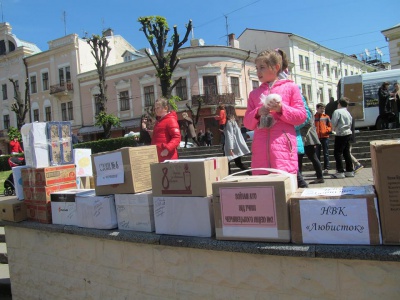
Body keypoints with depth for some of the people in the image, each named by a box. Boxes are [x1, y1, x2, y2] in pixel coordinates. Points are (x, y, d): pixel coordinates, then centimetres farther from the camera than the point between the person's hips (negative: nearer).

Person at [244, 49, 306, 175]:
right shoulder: (254, 93, 19)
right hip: (260, 149, 3)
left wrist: (281, 109, -10)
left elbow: (301, 116, 4)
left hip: (283, 147, -3)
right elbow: (247, 123, 16)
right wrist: (258, 113, -3)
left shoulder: (290, 87, 10)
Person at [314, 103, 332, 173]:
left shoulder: (326, 117, 7)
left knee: (326, 153, 4)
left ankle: (326, 168, 8)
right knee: (317, 154, 6)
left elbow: (330, 126, 7)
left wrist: (327, 130, -11)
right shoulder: (314, 117, 4)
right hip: (317, 137, 0)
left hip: (325, 136, 0)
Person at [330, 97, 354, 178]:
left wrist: (334, 129, 6)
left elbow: (333, 123, -15)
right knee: (346, 153, 13)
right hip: (348, 133, 8)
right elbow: (350, 124, 16)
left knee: (338, 153, -4)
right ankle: (349, 171, 15)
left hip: (341, 134, -8)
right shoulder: (348, 113, 16)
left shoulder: (337, 111, -9)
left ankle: (340, 172, -7)